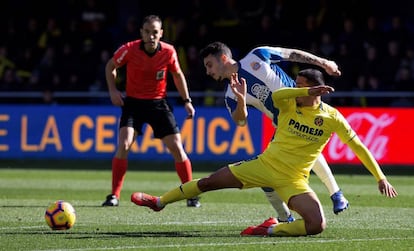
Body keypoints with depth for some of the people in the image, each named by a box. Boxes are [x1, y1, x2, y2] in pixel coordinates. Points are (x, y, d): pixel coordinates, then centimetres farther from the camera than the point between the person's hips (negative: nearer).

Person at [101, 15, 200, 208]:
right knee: (123, 145, -18)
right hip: (133, 102, -1)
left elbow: (177, 75, 9)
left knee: (176, 148, -4)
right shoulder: (129, 50, -15)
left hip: (158, 103, 1)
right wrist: (113, 90, -8)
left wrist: (186, 100, 4)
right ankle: (114, 195, -9)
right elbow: (110, 66, 5)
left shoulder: (168, 52, -11)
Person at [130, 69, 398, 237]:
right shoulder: (289, 104, -3)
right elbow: (276, 94, -27)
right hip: (265, 164, 1)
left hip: (294, 180, -1)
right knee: (209, 182, 3)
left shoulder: (332, 117, -7)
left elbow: (358, 146, -1)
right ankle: (159, 202, 21)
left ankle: (271, 230, -9)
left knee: (318, 224, -26)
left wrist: (380, 177, -4)